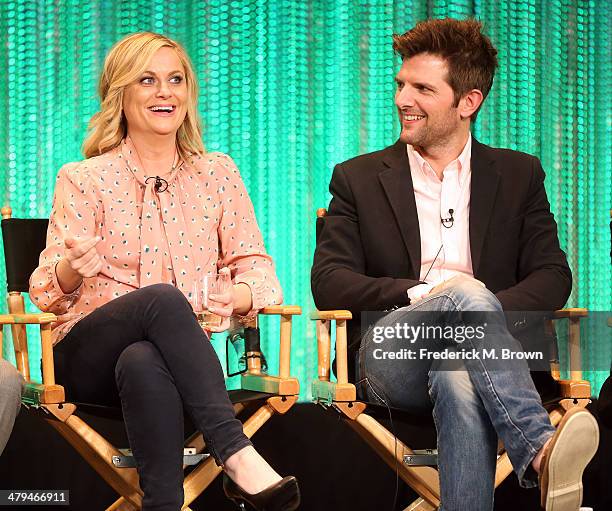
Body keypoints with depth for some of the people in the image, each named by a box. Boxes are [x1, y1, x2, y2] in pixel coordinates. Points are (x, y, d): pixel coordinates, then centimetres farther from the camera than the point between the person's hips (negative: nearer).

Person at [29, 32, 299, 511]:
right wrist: (72, 268, -26)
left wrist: (238, 296, -18)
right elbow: (47, 292, 0)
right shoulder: (83, 180, 5)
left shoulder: (217, 173, 13)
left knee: (143, 362, -37)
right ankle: (236, 453, -43)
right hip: (87, 359, -1)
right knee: (163, 298, -34)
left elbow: (257, 268, 8)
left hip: (178, 353, 1)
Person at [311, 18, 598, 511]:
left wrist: (492, 311, -13)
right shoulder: (359, 178, 16)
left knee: (459, 382, -39)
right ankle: (540, 453, -52)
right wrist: (421, 294, -12)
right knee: (466, 292, -35)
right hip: (392, 356, 0)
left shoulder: (518, 175, 18)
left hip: (481, 357, 1)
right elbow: (328, 283, 5)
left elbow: (553, 277, 8)